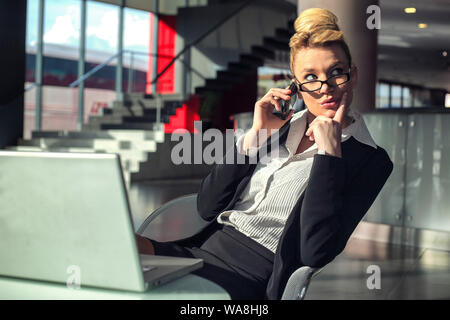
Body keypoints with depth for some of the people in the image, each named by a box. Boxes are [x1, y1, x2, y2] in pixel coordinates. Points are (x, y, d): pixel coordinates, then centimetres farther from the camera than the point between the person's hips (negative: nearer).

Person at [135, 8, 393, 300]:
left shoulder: (370, 160, 0)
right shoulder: (281, 128, 16)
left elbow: (316, 252, -16)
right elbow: (207, 207, 10)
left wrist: (329, 150, -13)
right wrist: (256, 135, 2)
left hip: (254, 273, -5)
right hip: (205, 247, 6)